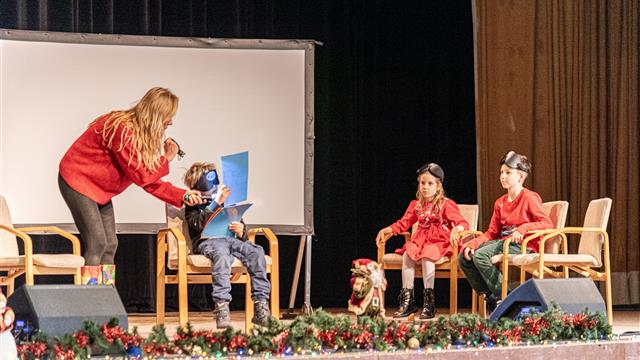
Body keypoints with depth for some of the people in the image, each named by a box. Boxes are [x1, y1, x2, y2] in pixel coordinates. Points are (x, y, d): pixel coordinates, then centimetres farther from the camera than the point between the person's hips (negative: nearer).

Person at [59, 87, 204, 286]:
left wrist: (183, 196, 0)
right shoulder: (123, 131, -28)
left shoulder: (142, 135, 3)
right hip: (77, 180, -10)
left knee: (110, 245, 4)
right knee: (97, 243, -17)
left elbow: (149, 181, 6)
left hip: (99, 189, 10)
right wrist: (166, 158, -13)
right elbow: (140, 176, -24)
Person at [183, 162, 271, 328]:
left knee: (256, 251, -25)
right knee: (222, 253, -40)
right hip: (207, 241, -4)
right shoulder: (192, 207, 12)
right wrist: (216, 203, -19)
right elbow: (200, 224, -11)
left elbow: (242, 236, 24)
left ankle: (260, 305, -29)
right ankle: (221, 307, -48)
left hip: (230, 238, 4)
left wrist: (241, 232, -2)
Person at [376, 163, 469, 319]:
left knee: (427, 255, -36)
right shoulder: (416, 205, 16)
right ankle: (407, 299, -24)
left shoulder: (446, 204, 0)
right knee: (407, 254, -27)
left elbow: (463, 223, -7)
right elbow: (403, 223, 19)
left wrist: (457, 229, -31)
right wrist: (387, 230, 3)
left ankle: (429, 302, -33)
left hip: (439, 243, -5)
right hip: (420, 241, 5)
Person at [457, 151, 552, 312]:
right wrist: (473, 243, -3)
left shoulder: (530, 198, -3)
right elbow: (492, 233, 14)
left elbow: (547, 223, -13)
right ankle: (489, 297, -5)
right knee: (464, 256, -9)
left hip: (523, 245, -8)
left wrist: (523, 228, -29)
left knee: (480, 255, -29)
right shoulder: (500, 203, 19)